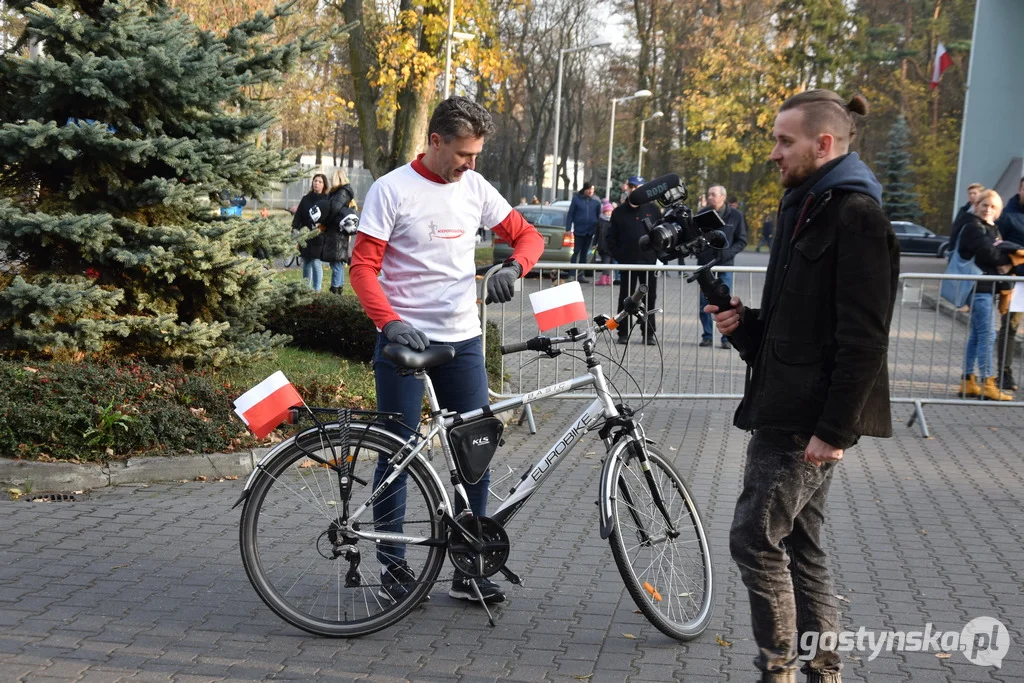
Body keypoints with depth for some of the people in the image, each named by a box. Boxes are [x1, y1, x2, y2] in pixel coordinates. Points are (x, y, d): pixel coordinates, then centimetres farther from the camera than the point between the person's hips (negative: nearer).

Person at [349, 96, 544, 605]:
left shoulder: (475, 188, 6)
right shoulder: (391, 190, -8)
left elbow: (527, 234, 12)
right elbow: (363, 267, -10)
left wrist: (513, 267, -11)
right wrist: (390, 322, -25)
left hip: (463, 339, 5)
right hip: (404, 338, -5)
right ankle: (392, 563, 16)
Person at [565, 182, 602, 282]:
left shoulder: (596, 201, 3)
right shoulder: (576, 198, -4)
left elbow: (599, 215, 9)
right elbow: (570, 214, -2)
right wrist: (568, 228, -7)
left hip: (590, 231, 3)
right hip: (579, 230, -3)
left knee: (584, 253, 11)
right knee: (576, 252, -5)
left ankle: (581, 274, 18)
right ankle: (572, 274, -1)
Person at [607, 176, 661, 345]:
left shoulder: (652, 210, 5)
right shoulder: (619, 212, 6)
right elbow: (611, 237, 7)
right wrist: (618, 256, -4)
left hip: (649, 262, 0)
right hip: (627, 263, 0)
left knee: (650, 298, 4)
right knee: (625, 299, 4)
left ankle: (649, 333, 11)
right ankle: (623, 332, 11)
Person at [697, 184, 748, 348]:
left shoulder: (735, 216, 0)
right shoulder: (702, 214, 5)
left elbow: (742, 241, 3)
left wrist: (728, 252, -13)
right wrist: (697, 251, -5)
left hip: (725, 266, -2)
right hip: (704, 264, 2)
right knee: (704, 303, 5)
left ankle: (727, 338, 5)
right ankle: (707, 335, 14)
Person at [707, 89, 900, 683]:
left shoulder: (856, 216, -14)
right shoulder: (806, 207, 16)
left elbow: (863, 338, -20)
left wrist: (834, 428, -21)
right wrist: (745, 322, 5)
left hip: (812, 420, -10)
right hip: (786, 411, 10)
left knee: (756, 538, -7)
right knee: (800, 542, 14)